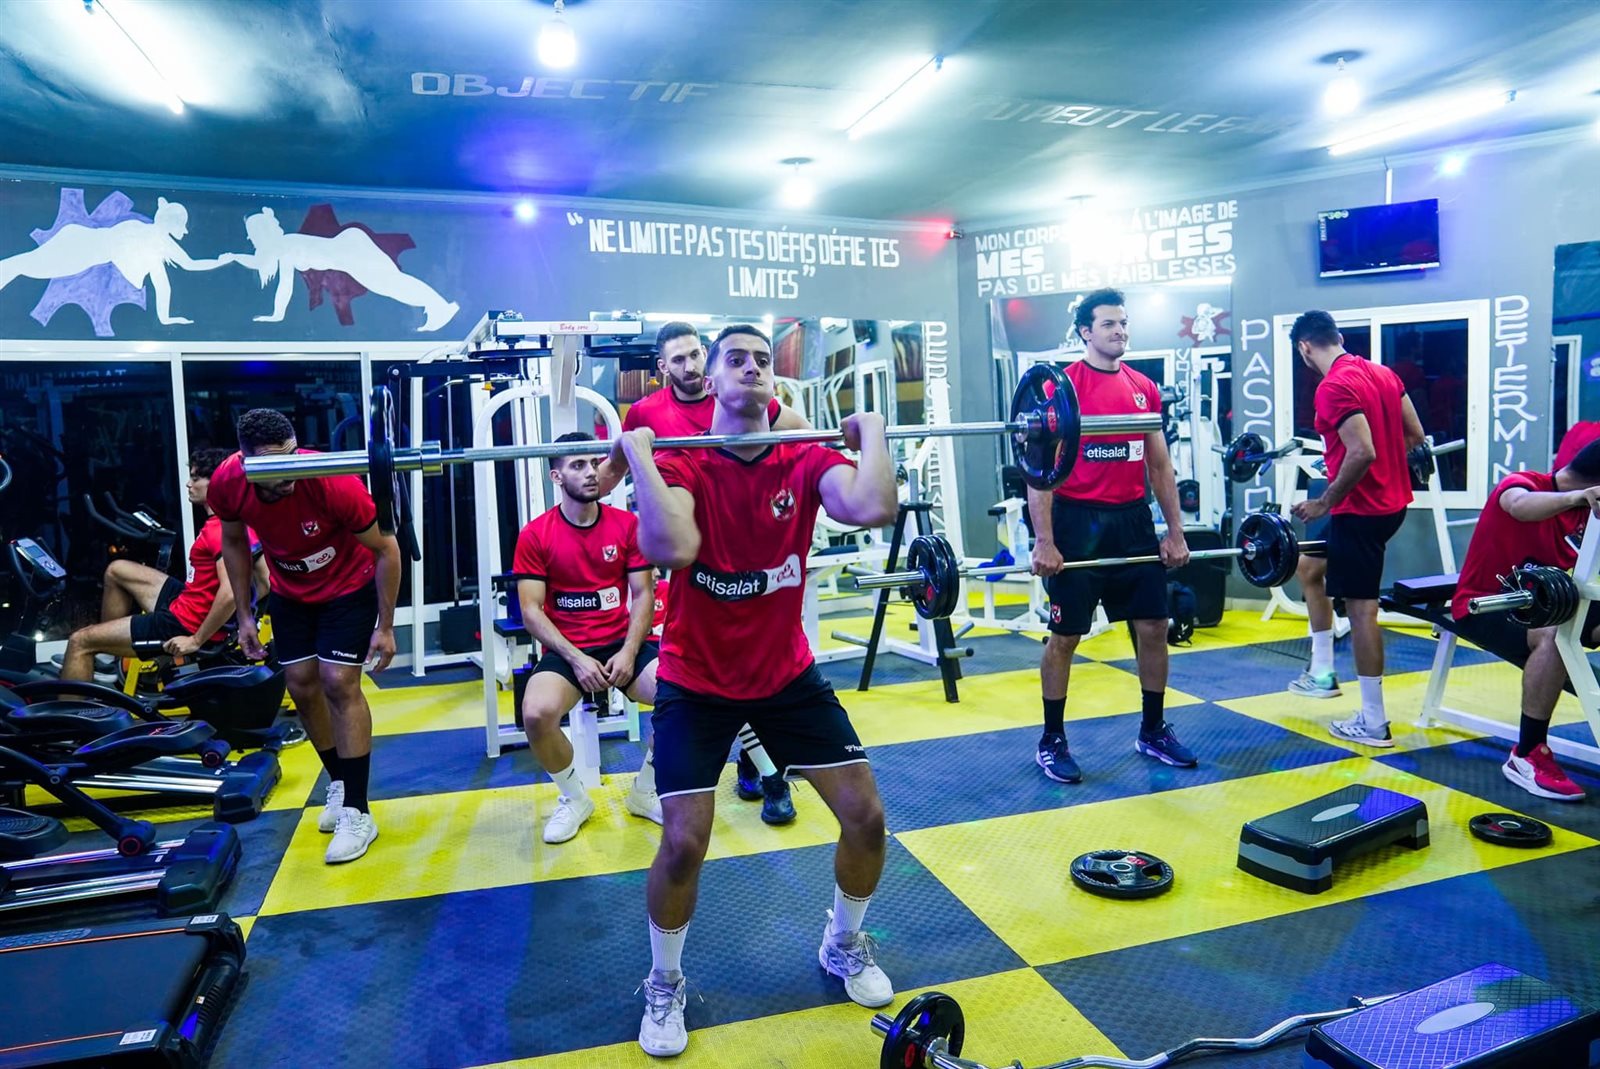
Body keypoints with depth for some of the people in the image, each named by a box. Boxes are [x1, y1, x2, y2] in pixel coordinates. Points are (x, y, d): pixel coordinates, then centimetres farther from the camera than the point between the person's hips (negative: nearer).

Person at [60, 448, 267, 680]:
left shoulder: (219, 530, -25)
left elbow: (229, 594, -36)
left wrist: (196, 640, -26)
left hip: (187, 623, -10)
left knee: (80, 641, -1)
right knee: (117, 569, 25)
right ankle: (102, 659, 32)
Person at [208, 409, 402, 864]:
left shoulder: (334, 482, -35)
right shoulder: (227, 484, -22)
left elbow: (385, 549, -22)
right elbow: (234, 542, 0)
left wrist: (385, 627, -19)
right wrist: (244, 615, 1)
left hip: (349, 585, -4)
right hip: (290, 592, 5)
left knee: (339, 684, -11)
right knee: (302, 686, 6)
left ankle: (358, 813, -3)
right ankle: (340, 781, 29)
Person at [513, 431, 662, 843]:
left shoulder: (627, 525, 1)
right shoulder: (535, 535, -4)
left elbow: (643, 595, 1)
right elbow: (531, 610, -6)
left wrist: (628, 652, -14)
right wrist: (576, 658, -17)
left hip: (624, 643, 2)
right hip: (566, 650, -1)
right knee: (537, 714, -32)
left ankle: (645, 792, 3)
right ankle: (574, 798, 1)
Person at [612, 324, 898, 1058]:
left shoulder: (806, 459, -10)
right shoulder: (679, 464, -17)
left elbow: (875, 509, -31)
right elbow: (669, 548, -40)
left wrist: (871, 434, -19)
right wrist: (637, 452, -32)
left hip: (787, 672, 3)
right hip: (697, 682, -3)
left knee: (866, 815, 2)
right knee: (684, 841, -11)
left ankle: (845, 945, 31)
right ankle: (664, 986, 19)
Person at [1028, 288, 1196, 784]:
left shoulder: (1145, 389, 9)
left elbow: (1161, 466, 13)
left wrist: (1176, 533, 10)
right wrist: (1044, 543, -16)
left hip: (1133, 520, 6)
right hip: (1078, 520, -6)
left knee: (1154, 627, 10)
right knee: (1065, 635, 2)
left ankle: (1153, 731, 27)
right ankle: (1052, 742, 15)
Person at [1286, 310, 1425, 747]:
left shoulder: (1333, 388, -19)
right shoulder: (1383, 373, 10)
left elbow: (1362, 453, -27)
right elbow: (1415, 436, 13)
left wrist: (1325, 502, -17)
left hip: (1360, 509, -10)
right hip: (1391, 501, 10)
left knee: (1361, 608, -3)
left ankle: (1374, 723, 5)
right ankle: (1322, 672, 27)